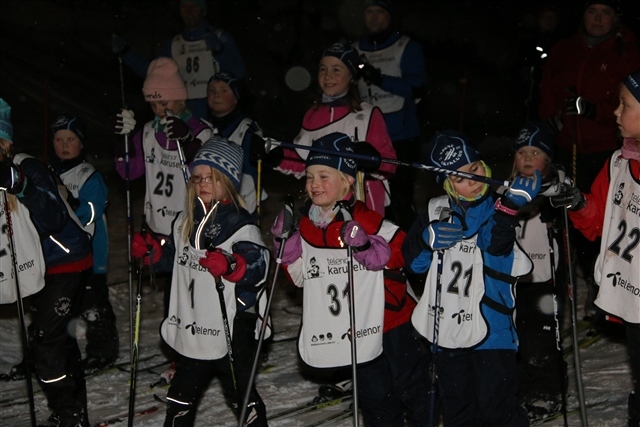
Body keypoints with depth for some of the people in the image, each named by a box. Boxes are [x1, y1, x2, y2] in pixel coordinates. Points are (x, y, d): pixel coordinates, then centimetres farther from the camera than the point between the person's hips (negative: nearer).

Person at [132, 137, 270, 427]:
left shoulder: (241, 225, -14)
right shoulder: (186, 221, 9)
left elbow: (257, 267, -24)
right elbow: (175, 258, 24)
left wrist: (231, 265, -42)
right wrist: (151, 252, 8)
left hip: (231, 329, -7)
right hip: (192, 327, 7)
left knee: (240, 392, 5)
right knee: (182, 394, 18)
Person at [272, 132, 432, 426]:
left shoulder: (366, 220, -17)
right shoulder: (305, 226, 2)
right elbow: (301, 276, 12)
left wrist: (366, 246, -32)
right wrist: (285, 244, -2)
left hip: (393, 321, -5)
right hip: (359, 331, 5)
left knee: (413, 390, 7)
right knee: (374, 396, 17)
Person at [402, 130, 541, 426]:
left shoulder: (502, 210, -6)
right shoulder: (436, 211, 5)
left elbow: (496, 246, -27)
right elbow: (412, 260, 7)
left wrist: (510, 205, -43)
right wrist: (429, 239, -13)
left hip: (491, 331, -4)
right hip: (447, 330, 5)